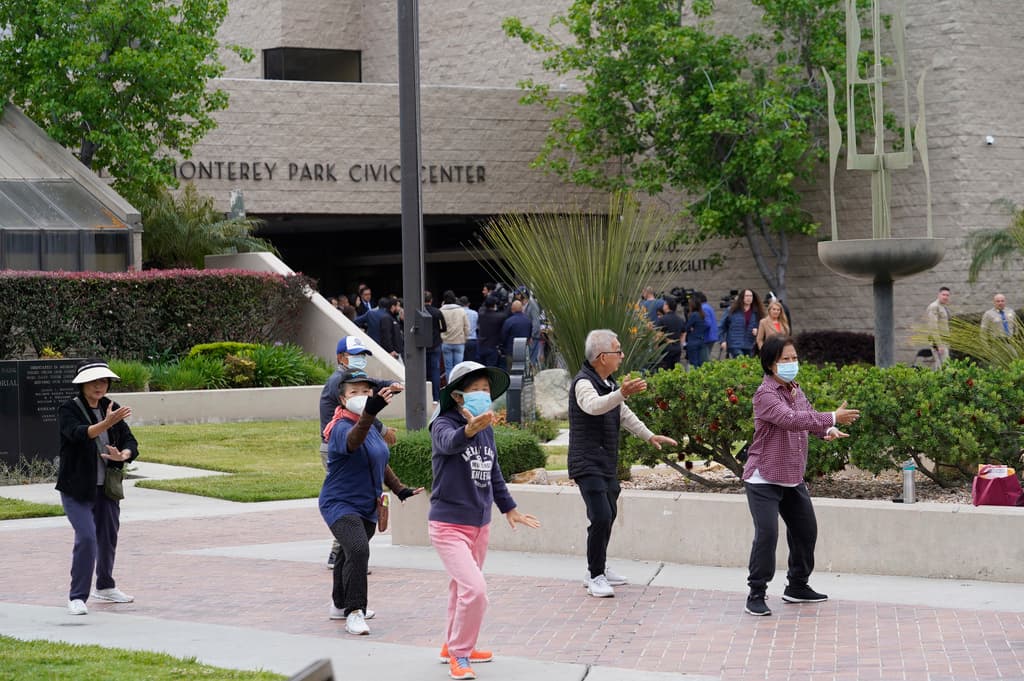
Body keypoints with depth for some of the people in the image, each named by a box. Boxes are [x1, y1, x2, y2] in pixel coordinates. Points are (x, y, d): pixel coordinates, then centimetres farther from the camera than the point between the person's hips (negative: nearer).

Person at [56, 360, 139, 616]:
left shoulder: (111, 408, 5)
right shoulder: (68, 410, -11)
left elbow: (130, 441, 0)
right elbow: (78, 433, -31)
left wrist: (123, 455, -23)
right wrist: (106, 423, -46)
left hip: (106, 488, 6)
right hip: (77, 489, -6)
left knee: (108, 538, 15)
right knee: (86, 537, -17)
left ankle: (105, 587, 37)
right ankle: (77, 597, -10)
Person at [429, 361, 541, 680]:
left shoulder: (487, 430, 5)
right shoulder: (443, 425, -16)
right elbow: (449, 442, -42)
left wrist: (509, 508, 25)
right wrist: (470, 429, -63)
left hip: (480, 524, 7)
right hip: (449, 524, -7)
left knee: (462, 588, 19)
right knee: (474, 588, -18)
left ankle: (454, 646, 37)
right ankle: (459, 655, -2)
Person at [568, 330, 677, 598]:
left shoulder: (608, 383, 15)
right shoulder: (583, 383, -16)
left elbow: (624, 414, 30)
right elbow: (594, 405, -39)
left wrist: (649, 436, 32)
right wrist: (622, 393, -55)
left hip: (608, 464, 10)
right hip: (588, 463, -10)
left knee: (609, 515, 17)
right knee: (601, 517, -17)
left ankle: (599, 570, 31)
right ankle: (595, 576, -9)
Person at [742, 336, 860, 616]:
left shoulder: (795, 390, 9)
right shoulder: (765, 394, -18)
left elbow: (810, 417, 10)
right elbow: (790, 419, -33)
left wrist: (828, 430, -15)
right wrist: (833, 418, -35)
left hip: (793, 478, 9)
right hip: (764, 479, -9)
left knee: (805, 531, 16)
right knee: (767, 533, -16)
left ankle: (797, 587, 32)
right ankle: (756, 594, -6)